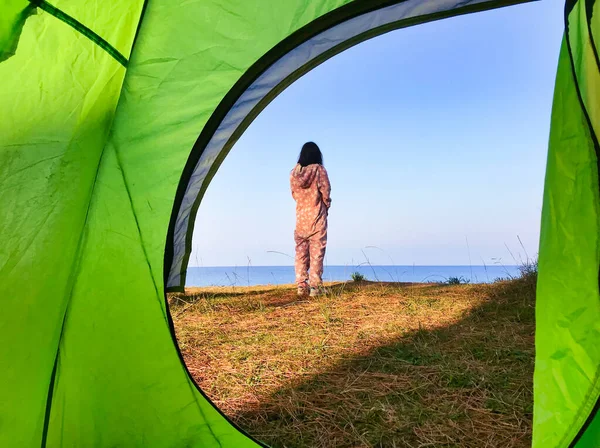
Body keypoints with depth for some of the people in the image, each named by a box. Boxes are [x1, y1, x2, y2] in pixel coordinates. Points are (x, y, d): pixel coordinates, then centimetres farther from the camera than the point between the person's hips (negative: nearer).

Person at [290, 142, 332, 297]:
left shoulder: (294, 172, 3)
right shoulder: (319, 170, -8)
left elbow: (294, 194, 7)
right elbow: (325, 192, -8)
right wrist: (326, 206, 8)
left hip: (301, 217, 4)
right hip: (317, 217, -4)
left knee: (301, 252, 9)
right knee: (316, 252, 0)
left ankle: (301, 285, 7)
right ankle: (315, 286, -2)